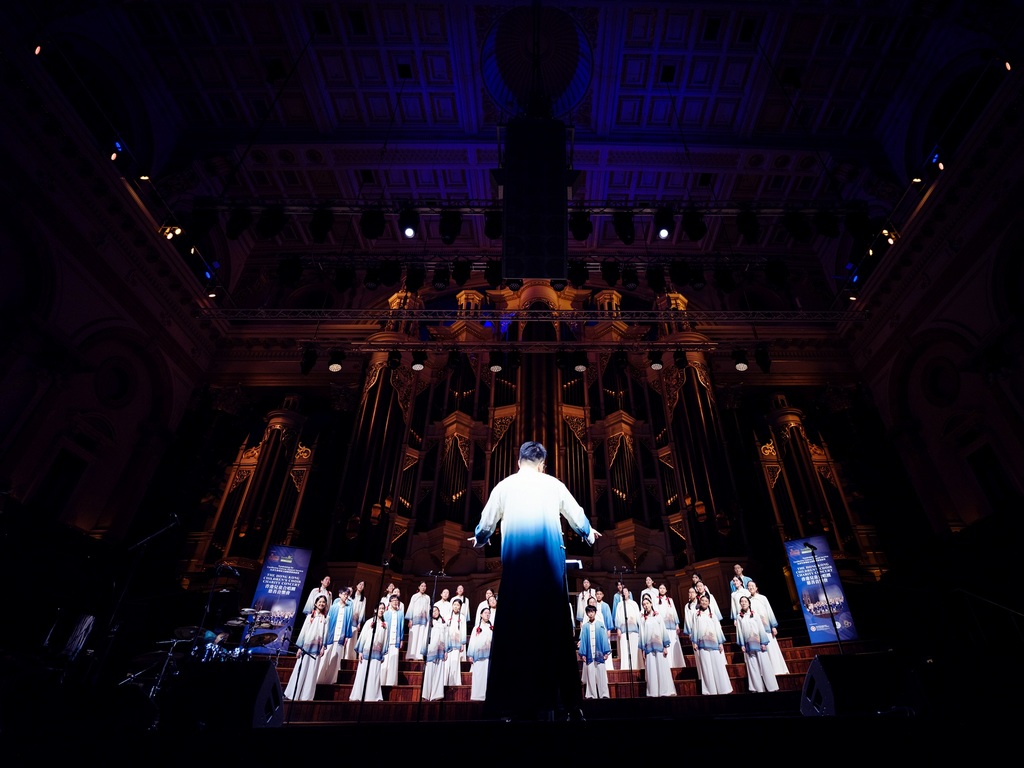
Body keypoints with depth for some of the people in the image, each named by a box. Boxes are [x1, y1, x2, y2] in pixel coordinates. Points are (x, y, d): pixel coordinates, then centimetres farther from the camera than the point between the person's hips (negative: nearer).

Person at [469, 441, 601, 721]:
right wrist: (589, 534, 40)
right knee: (554, 625, 6)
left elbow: (486, 524, 16)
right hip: (549, 561, 0)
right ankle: (557, 700, 10)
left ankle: (513, 702, 4)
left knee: (514, 626, 3)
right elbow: (578, 518, 18)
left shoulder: (505, 485, 11)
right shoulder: (554, 484, 11)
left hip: (516, 563, 0)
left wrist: (478, 539, 39)